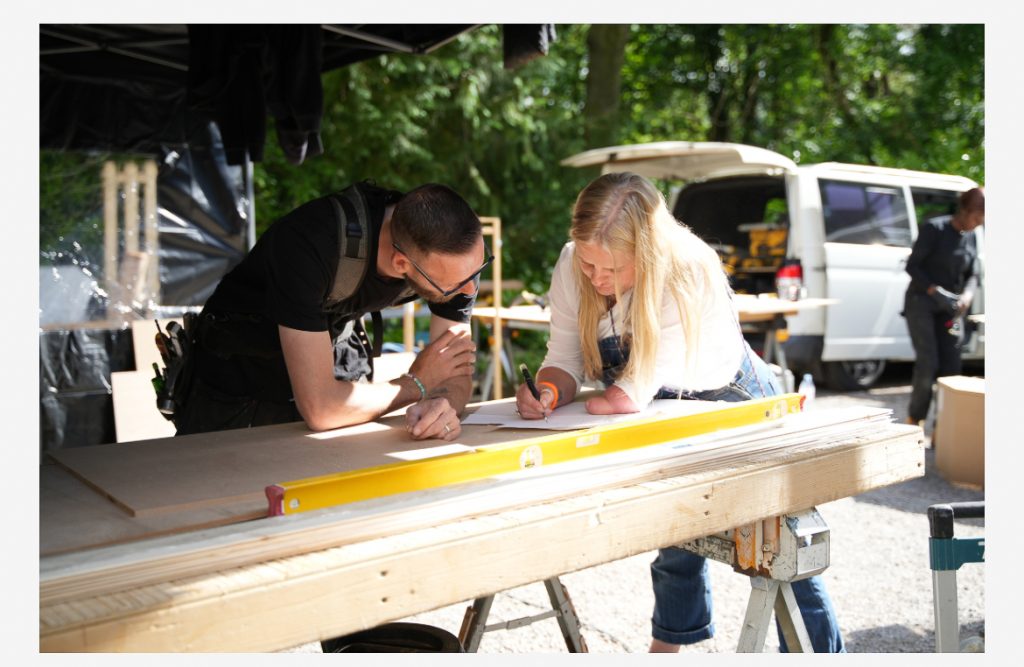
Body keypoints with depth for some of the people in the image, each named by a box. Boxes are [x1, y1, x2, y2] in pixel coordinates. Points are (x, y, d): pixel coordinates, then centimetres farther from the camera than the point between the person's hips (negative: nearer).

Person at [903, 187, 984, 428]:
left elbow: (972, 274, 12)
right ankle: (914, 419, 3)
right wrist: (934, 290, -25)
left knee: (951, 367, 0)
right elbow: (912, 266, -11)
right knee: (928, 362, -14)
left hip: (949, 308, 6)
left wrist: (968, 294, -10)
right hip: (921, 303, -6)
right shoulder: (934, 229, -10)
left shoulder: (971, 238, 8)